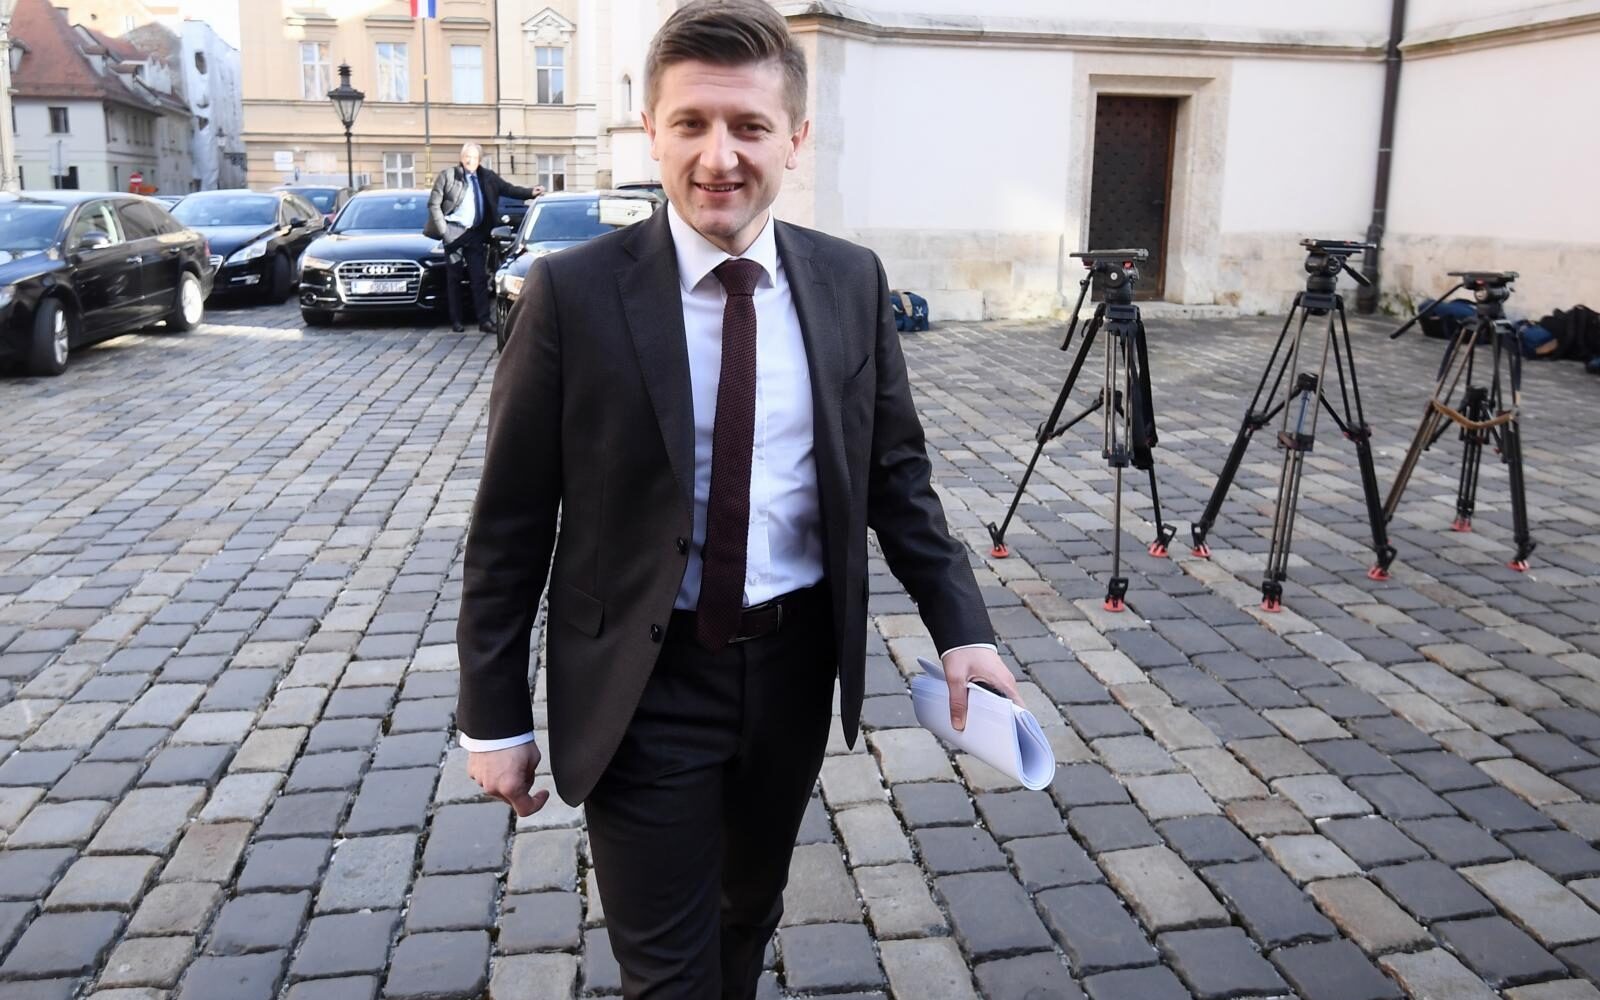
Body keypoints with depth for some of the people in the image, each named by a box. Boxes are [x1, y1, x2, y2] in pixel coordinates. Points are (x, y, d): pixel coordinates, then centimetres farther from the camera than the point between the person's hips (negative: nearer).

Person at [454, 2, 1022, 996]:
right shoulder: (574, 294, -13)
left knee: (750, 916, 25)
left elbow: (896, 474, 5)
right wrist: (494, 716, -5)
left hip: (795, 664, 4)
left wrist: (962, 628, -4)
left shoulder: (851, 282, -3)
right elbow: (511, 523, -8)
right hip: (645, 683, -3)